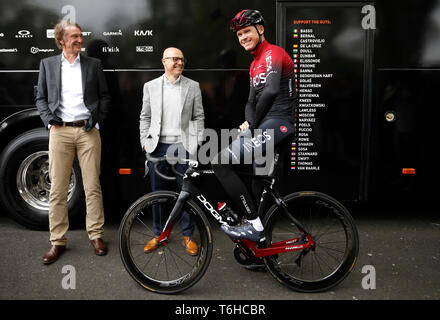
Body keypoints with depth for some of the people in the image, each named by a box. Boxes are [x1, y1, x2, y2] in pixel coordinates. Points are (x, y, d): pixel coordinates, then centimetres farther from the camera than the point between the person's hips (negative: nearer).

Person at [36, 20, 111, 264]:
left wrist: (97, 118, -2)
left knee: (93, 187, 2)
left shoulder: (93, 64, 9)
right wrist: (49, 120, -3)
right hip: (60, 131, 1)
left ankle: (96, 235, 14)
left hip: (88, 130, 0)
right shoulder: (47, 64, 10)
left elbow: (104, 97, 12)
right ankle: (57, 241, 12)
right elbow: (41, 98, 12)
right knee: (57, 189, 2)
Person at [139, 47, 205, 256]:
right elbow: (145, 117, 11)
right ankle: (158, 234, 23)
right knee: (158, 192, 8)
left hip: (183, 146, -1)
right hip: (158, 146, 1)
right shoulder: (150, 86, 9)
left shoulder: (193, 86, 7)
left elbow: (199, 117, 8)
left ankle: (188, 235, 17)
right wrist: (145, 142, 2)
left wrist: (198, 143, 0)